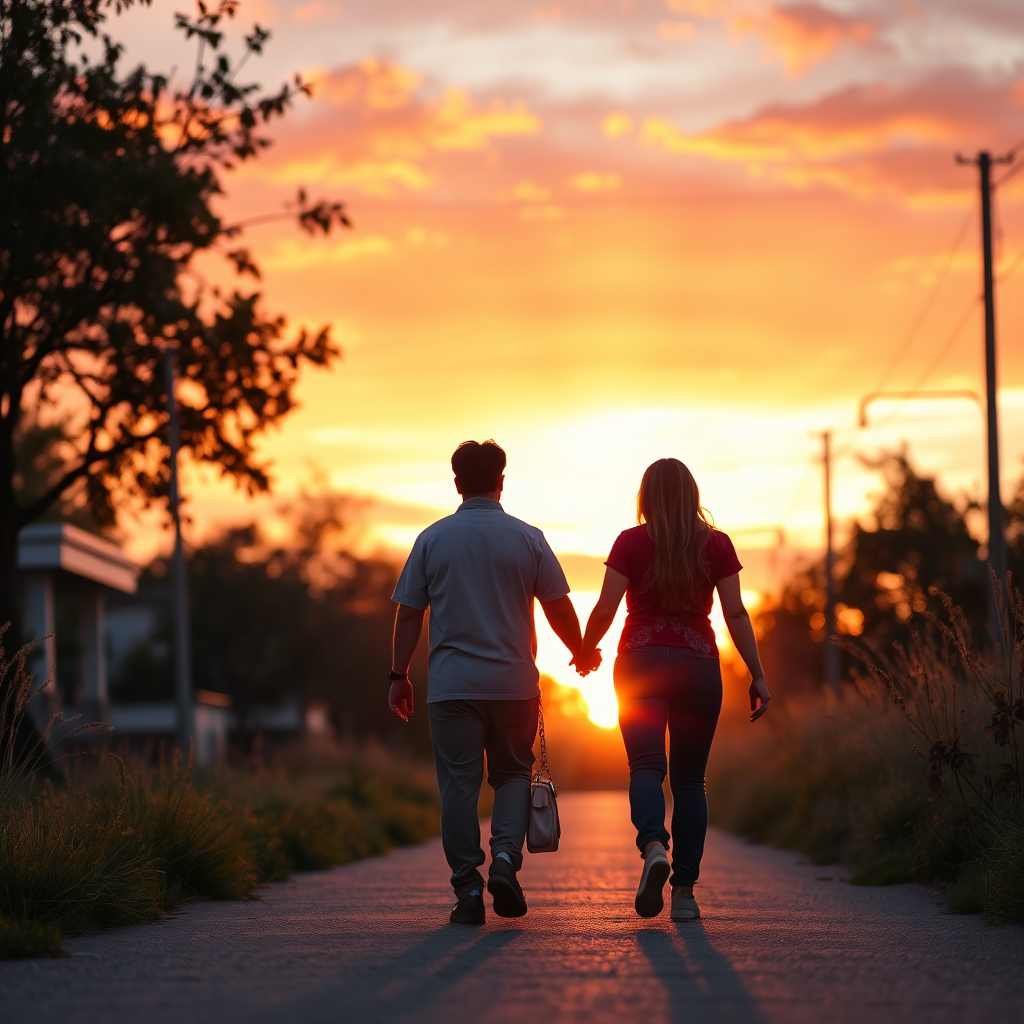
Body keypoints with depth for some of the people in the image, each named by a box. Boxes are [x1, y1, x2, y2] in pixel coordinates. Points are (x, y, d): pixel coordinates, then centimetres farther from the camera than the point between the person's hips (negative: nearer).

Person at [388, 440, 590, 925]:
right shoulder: (527, 538, 1)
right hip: (514, 683, 0)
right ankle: (505, 858, -9)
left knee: (459, 785, 3)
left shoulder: (432, 539, 2)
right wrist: (582, 653, 21)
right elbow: (559, 609, 4)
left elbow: (408, 613, 2)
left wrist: (399, 675, 10)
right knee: (514, 775, 14)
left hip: (451, 684, 0)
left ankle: (467, 889, -1)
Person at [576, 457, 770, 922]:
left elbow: (605, 608, -4)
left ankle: (653, 847, -37)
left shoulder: (631, 542, 0)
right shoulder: (716, 544, 4)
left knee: (647, 764, -7)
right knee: (689, 778, 8)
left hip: (640, 662, -1)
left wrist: (585, 652, 14)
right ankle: (684, 891, 4)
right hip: (699, 664, 1)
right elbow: (735, 612, -1)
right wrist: (757, 675, 3)